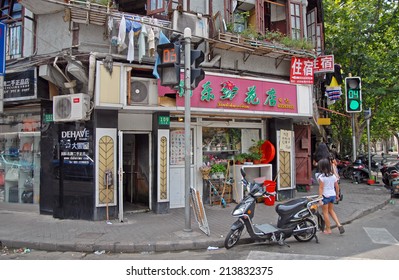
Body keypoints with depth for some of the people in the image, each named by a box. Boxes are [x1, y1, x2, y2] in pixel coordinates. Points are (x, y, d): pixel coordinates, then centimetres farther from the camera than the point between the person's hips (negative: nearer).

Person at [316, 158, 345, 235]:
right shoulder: (333, 176, 3)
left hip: (325, 195, -6)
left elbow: (321, 188, -18)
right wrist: (337, 195, 20)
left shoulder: (321, 177, -16)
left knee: (325, 212, 8)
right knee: (331, 210, 24)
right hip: (333, 195, 6)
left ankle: (328, 229, 16)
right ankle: (339, 225, 11)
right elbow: (337, 186, 9)